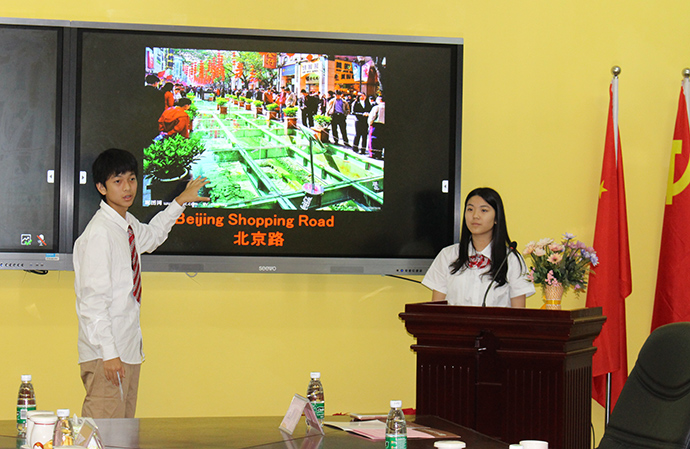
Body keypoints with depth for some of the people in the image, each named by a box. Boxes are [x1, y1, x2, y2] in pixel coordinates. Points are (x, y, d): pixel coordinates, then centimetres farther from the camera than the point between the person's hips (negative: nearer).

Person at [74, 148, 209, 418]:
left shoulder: (128, 224, 9)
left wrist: (179, 202, 37)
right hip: (106, 353, -9)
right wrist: (109, 353, -23)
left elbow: (150, 236, 37)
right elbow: (93, 299, -20)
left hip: (128, 346, 9)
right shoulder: (100, 233, -17)